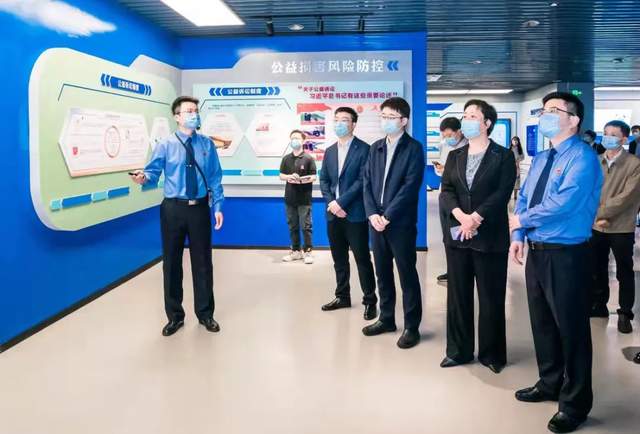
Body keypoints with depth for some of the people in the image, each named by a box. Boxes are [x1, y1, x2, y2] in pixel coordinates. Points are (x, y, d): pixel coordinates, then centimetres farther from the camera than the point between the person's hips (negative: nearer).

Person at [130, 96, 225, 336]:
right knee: (171, 262, 8)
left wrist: (218, 206, -2)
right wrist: (144, 177, -31)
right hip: (173, 208, -1)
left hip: (200, 208, 1)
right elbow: (154, 171, -8)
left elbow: (215, 178, 4)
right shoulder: (165, 145, -1)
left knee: (202, 262, 10)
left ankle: (205, 314, 27)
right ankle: (175, 316, 24)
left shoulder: (207, 144, 4)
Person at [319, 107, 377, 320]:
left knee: (363, 259, 0)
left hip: (355, 214, -6)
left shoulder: (363, 149, -5)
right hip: (333, 213, 6)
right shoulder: (329, 151, 15)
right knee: (339, 259, 13)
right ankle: (342, 296, 25)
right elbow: (323, 181, 11)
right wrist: (331, 203, -6)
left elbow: (362, 181, -13)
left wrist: (341, 202, -17)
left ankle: (370, 300, 9)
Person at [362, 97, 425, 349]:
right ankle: (386, 318, 27)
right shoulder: (376, 148, 13)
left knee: (407, 274, 2)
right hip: (377, 221, 6)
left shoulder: (413, 148, -6)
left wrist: (388, 216, -17)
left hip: (401, 222, -6)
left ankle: (411, 326, 12)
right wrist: (372, 214, -6)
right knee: (382, 272, 13)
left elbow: (411, 186, -14)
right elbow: (367, 182, 8)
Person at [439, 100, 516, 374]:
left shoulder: (504, 156, 0)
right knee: (458, 295, 10)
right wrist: (461, 216, -15)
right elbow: (446, 191, 2)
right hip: (456, 234, 4)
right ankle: (458, 350, 21)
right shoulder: (454, 157, 13)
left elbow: (502, 194, -10)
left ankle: (491, 353, 18)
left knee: (491, 298, 4)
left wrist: (475, 218, -19)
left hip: (489, 236, -4)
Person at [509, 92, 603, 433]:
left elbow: (563, 204, -25)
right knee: (542, 321, 18)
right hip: (536, 251, 8)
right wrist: (518, 236, 0)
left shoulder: (582, 157, -14)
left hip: (565, 254, -8)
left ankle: (574, 404, 18)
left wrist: (520, 220, -11)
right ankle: (549, 384, 38)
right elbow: (524, 197, 15)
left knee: (571, 327, 3)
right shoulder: (540, 158, 14)